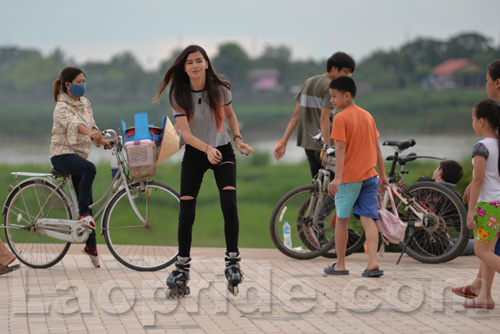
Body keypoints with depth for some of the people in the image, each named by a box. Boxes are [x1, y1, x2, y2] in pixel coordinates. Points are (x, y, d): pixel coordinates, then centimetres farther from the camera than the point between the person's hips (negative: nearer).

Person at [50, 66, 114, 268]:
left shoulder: (84, 103, 12)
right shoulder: (62, 107, -13)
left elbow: (91, 125, 10)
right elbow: (73, 123, -33)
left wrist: (102, 140, -11)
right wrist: (90, 132, -53)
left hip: (80, 153, 7)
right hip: (62, 154, -7)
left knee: (87, 202, 4)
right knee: (89, 168, -38)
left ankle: (91, 246, 9)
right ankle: (83, 214, -29)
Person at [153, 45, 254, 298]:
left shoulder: (220, 89, -10)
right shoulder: (179, 95, -13)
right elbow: (185, 133, -21)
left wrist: (238, 139, -3)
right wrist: (207, 149, -38)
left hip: (222, 151, 0)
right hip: (194, 155, 0)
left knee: (229, 206, -19)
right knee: (186, 214, -4)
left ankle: (232, 262, -5)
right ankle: (181, 270, 9)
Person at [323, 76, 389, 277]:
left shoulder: (340, 119, -9)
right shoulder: (367, 116, 11)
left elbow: (341, 148, -17)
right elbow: (376, 148, 14)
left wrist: (337, 177, -21)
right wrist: (382, 175, 18)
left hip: (349, 177, -5)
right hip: (369, 176, 5)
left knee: (342, 219, 7)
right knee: (368, 219, 2)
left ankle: (340, 265, 14)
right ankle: (373, 263, -10)